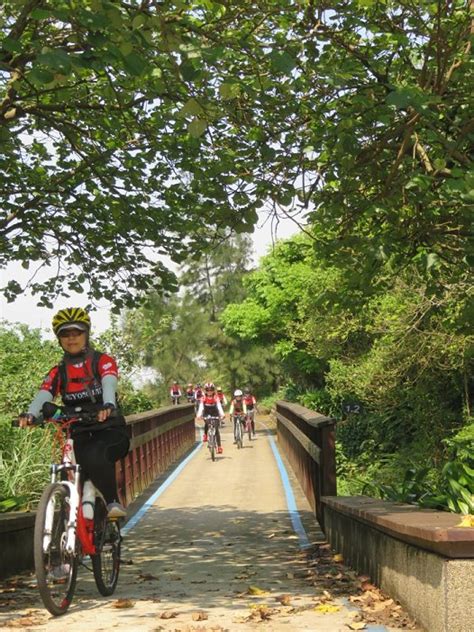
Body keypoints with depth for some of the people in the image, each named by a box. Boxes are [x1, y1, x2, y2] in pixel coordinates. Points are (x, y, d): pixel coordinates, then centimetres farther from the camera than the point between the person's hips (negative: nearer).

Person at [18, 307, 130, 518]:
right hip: (80, 435, 4)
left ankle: (113, 503, -19)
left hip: (110, 431, -4)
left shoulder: (102, 361, 0)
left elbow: (109, 384, -21)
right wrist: (30, 415, -34)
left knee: (97, 457, -34)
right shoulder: (58, 372, 9)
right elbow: (43, 395, -10)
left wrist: (108, 405, -45)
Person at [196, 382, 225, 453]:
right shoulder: (203, 399, -13)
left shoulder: (216, 398, -15)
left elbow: (219, 406, -28)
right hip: (206, 414, 1)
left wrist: (222, 414, -46)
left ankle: (219, 446, -7)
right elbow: (201, 407, -26)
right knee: (207, 422, -30)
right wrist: (199, 415, -44)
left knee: (216, 430, -9)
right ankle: (205, 434, -4)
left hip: (215, 415, -1)